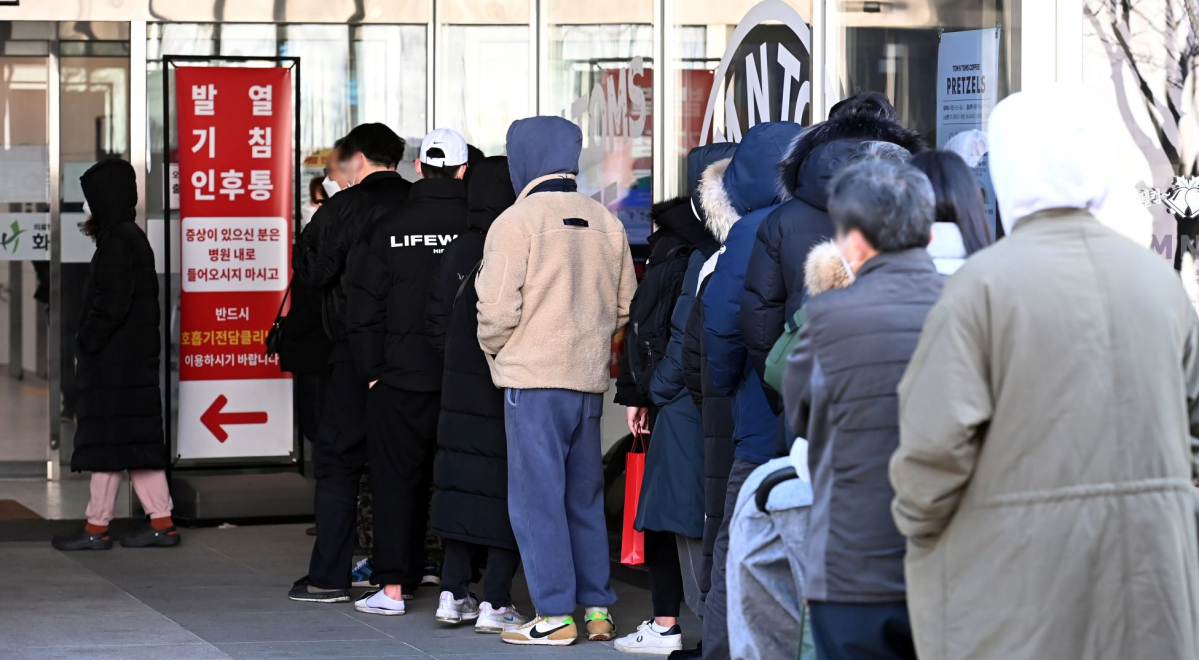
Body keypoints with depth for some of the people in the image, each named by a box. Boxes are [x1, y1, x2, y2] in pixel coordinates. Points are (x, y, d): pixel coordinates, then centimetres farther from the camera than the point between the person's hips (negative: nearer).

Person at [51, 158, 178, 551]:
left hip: (114, 361, -10)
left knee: (107, 443, -4)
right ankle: (161, 523, 10)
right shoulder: (133, 238, 15)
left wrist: (86, 344, -13)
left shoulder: (118, 241, -15)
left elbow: (111, 304, -21)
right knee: (137, 442, 10)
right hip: (136, 359, 10)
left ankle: (97, 528, 1)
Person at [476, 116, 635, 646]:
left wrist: (493, 347, 6)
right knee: (584, 496, 14)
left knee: (537, 496, -1)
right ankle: (597, 610, 17)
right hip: (589, 378, 6)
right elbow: (625, 304, 12)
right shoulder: (605, 223, 7)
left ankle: (555, 616, -2)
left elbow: (497, 309, -13)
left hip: (533, 378, -6)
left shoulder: (516, 221, -10)